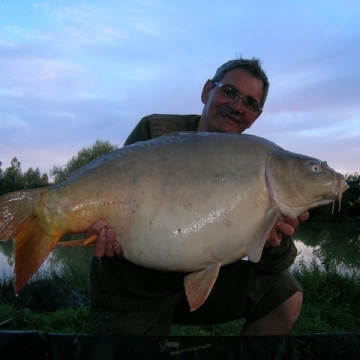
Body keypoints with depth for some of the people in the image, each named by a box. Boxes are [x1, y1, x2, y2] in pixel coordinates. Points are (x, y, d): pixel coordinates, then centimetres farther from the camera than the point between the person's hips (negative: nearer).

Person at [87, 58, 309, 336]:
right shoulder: (155, 131, -13)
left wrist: (276, 244, -29)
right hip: (132, 292, -3)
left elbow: (272, 265, -5)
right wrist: (106, 231, -36)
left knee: (285, 296, -9)